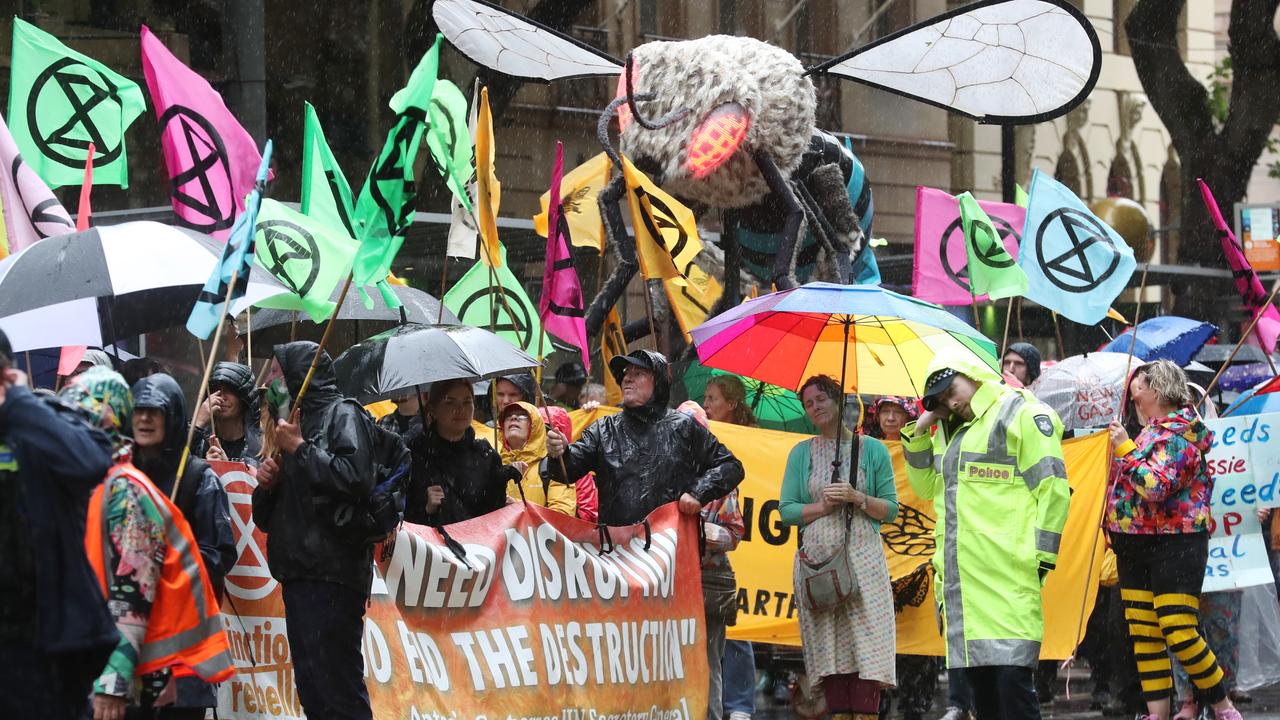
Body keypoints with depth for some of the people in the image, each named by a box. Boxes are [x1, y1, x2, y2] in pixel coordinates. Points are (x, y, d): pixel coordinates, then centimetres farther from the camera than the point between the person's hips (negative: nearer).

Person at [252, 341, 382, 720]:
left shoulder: (342, 414, -1)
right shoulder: (295, 422, 25)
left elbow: (356, 476, -21)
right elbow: (267, 519, 28)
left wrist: (299, 448, -11)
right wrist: (266, 486, 6)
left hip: (331, 577, -9)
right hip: (298, 575, 9)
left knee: (338, 690, -14)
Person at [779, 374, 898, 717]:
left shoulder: (872, 449, 9)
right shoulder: (802, 453, 13)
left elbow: (891, 510, 7)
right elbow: (786, 510, 8)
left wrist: (857, 498, -9)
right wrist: (824, 506, -7)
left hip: (862, 559, -1)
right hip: (816, 558, 1)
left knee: (865, 648, -11)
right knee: (829, 653, -4)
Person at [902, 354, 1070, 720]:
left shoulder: (1021, 414, -2)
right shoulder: (949, 431, 23)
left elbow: (1053, 488, -7)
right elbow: (925, 487, 30)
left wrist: (1041, 556, -12)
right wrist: (921, 430, 17)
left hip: (1007, 579, -8)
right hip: (962, 580, 8)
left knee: (1012, 676, -14)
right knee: (979, 683, 9)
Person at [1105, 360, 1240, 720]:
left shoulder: (1178, 435, -12)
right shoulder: (1150, 432, 15)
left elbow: (1156, 487, -25)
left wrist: (1125, 449, -18)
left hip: (1174, 547, -9)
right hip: (1136, 548, 9)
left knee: (1179, 633, -12)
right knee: (1143, 635, 5)